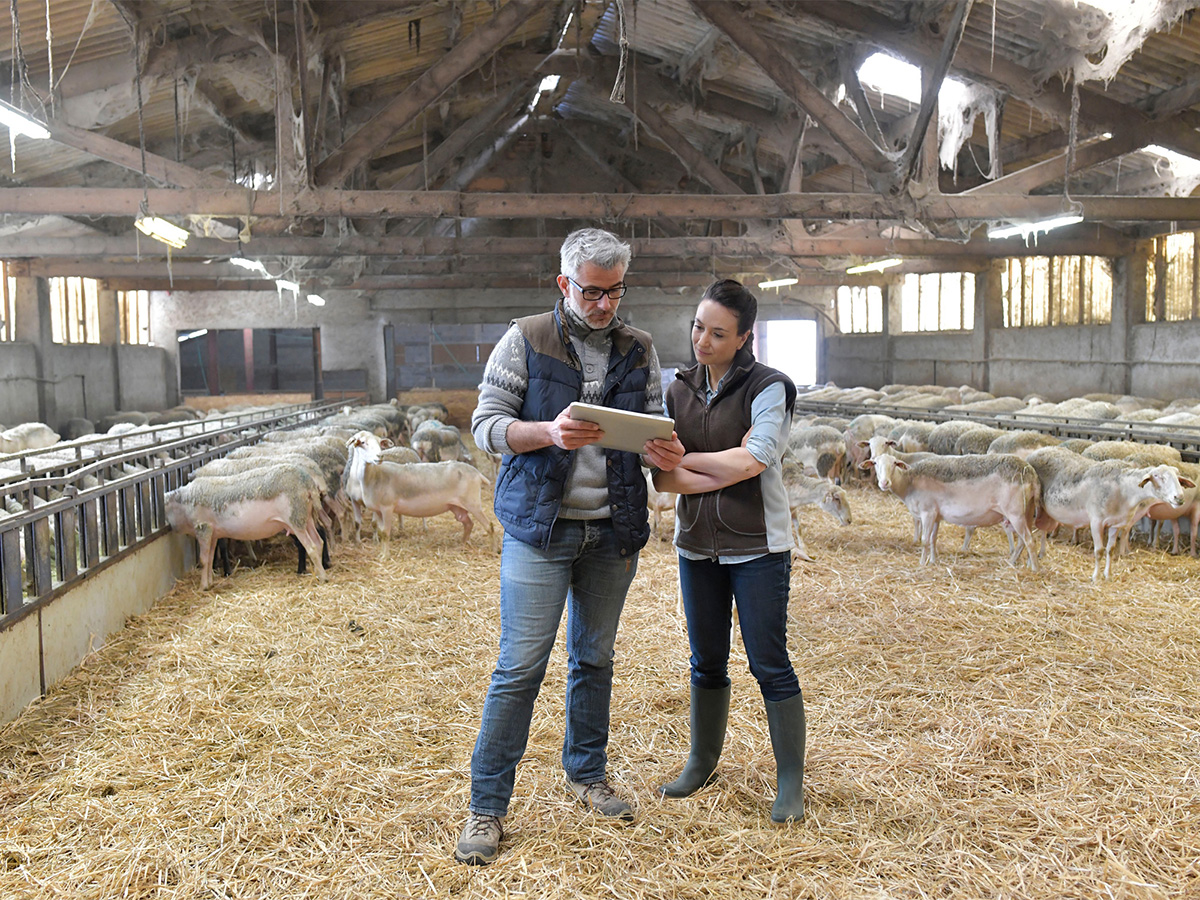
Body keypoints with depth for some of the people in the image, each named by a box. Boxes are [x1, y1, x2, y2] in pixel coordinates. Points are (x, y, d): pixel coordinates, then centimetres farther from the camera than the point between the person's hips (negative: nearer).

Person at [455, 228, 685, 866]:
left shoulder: (638, 349, 8)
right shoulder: (525, 340, -3)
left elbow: (651, 427, 10)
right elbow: (485, 423, -5)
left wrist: (663, 452, -14)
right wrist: (549, 433, -23)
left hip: (613, 531, 4)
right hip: (540, 527, -4)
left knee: (595, 658, 16)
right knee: (520, 668, -4)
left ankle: (587, 774, 35)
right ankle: (486, 806, 8)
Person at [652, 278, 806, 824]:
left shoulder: (768, 387, -7)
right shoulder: (679, 390, 6)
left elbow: (753, 460, -21)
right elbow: (664, 479, -2)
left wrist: (683, 458, -10)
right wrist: (728, 470, -16)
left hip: (757, 548, -4)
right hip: (697, 546, 5)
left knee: (770, 665, 1)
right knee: (706, 662, 15)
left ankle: (791, 781, 13)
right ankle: (702, 762, 32)